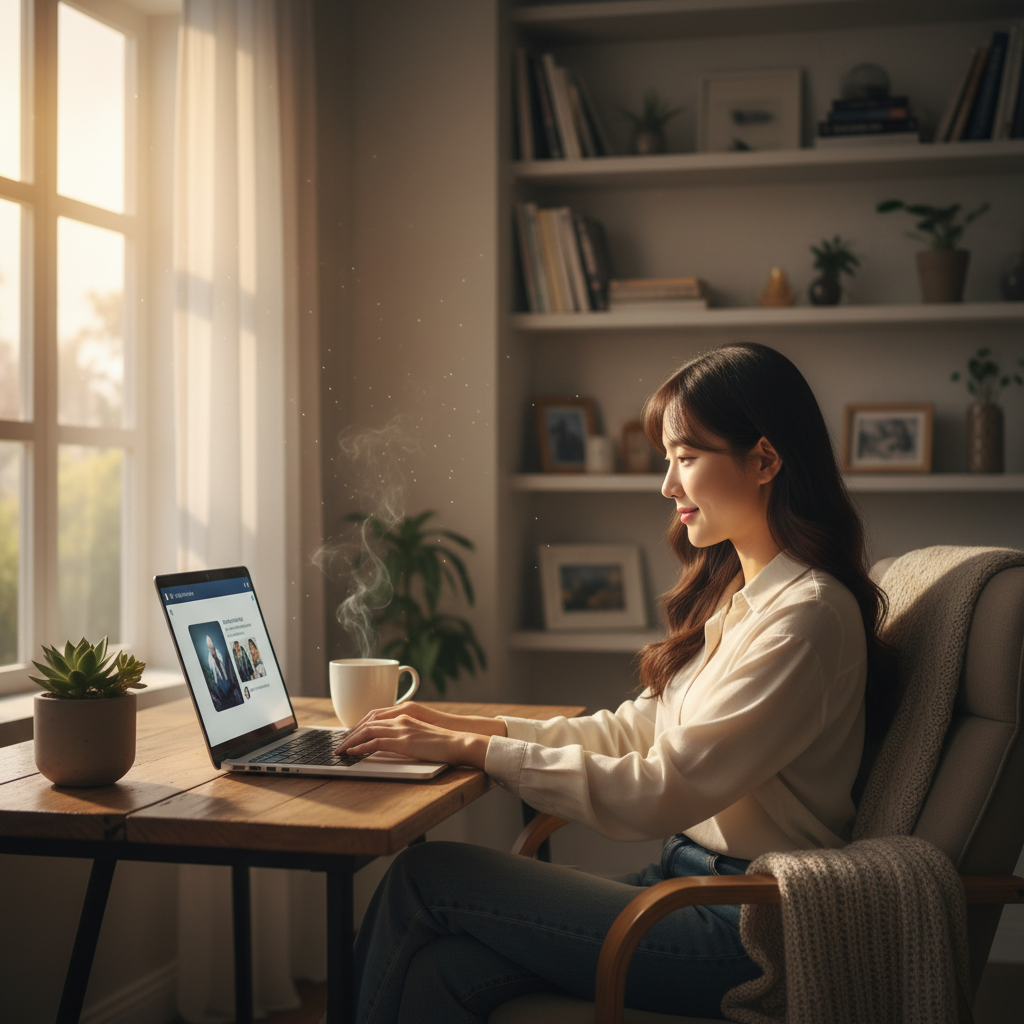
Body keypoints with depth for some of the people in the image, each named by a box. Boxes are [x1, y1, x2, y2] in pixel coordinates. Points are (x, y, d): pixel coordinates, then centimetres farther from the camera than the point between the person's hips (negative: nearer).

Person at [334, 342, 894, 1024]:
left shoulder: (808, 616, -17)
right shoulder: (730, 592, 13)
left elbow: (661, 791, -20)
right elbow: (634, 730, 14)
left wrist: (475, 751, -16)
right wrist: (472, 726, 3)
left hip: (747, 930, -7)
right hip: (688, 881, 7)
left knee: (426, 878, -10)